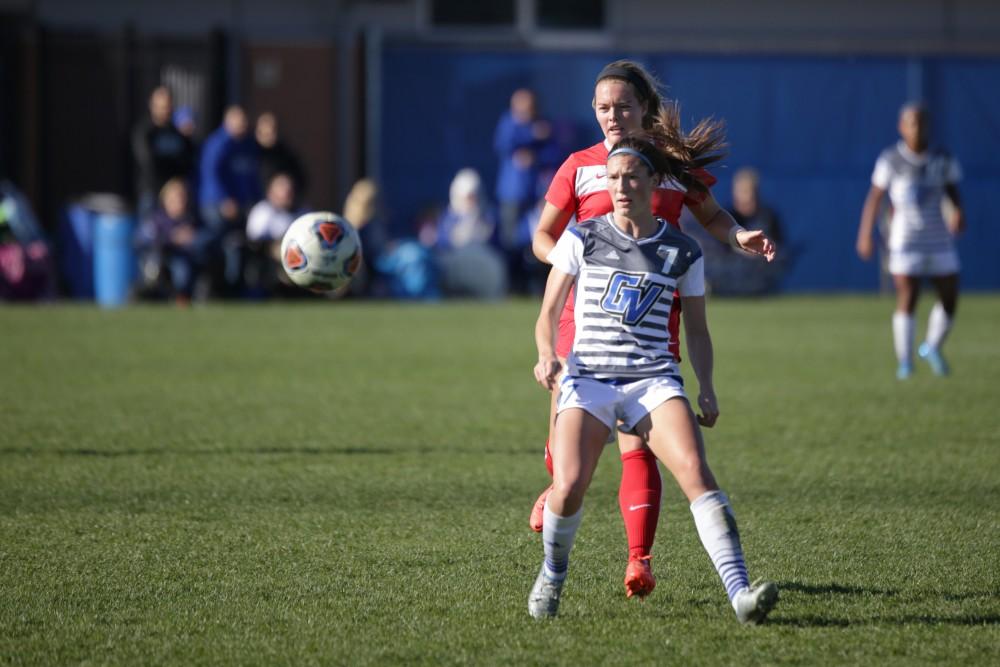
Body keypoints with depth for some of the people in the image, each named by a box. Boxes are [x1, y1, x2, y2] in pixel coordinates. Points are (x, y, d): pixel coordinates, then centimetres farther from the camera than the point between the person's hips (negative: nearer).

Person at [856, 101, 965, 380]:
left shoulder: (943, 160, 4)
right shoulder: (891, 160, -3)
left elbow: (953, 191, 12)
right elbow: (875, 197, 1)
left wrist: (958, 212, -10)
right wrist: (865, 234, -3)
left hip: (939, 240, 3)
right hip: (905, 242, -3)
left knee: (950, 299, 3)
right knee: (907, 300, -10)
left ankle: (932, 347, 29)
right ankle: (904, 362, 0)